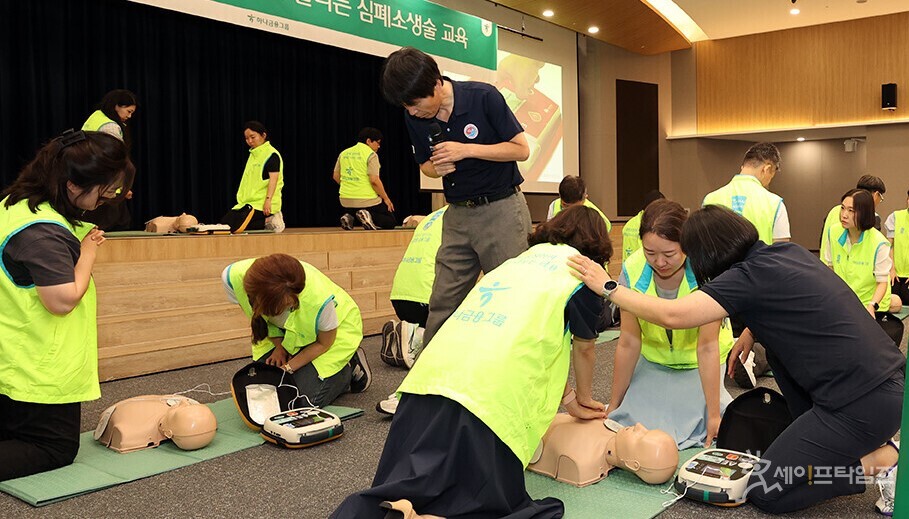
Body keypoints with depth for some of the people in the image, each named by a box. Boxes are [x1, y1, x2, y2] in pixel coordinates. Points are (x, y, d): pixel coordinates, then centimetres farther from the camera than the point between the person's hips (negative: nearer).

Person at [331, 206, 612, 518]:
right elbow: (583, 349, 19)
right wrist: (584, 397, 37)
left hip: (429, 373, 6)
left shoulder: (521, 259, 30)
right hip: (488, 396, -6)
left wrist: (568, 399, 39)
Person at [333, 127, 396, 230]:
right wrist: (386, 198, -6)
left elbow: (335, 176, 15)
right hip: (366, 200, -6)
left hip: (346, 200, 6)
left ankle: (350, 217, 3)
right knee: (390, 222, 9)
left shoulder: (344, 153, 10)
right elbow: (374, 180, -17)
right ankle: (369, 217, -18)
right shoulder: (371, 154, -9)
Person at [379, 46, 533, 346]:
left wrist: (467, 149, -20)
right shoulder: (414, 118, -1)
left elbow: (521, 149, -9)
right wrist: (436, 169, -11)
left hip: (501, 210, -4)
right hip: (458, 216, 4)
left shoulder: (483, 97, -14)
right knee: (442, 305, 3)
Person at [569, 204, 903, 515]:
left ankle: (881, 462, 1)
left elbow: (672, 315, -21)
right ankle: (819, 440, 21)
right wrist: (752, 331, 23)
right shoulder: (788, 251, 9)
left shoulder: (751, 275, -15)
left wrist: (608, 287, -11)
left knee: (764, 492, 2)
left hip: (864, 403, -8)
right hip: (888, 380, 8)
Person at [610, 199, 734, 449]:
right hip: (654, 358, 1)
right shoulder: (633, 270, -24)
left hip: (697, 361, -1)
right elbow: (628, 343, -17)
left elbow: (707, 346, -27)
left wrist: (714, 414, -25)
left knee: (696, 417, -17)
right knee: (634, 418, -15)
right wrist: (614, 405, -12)